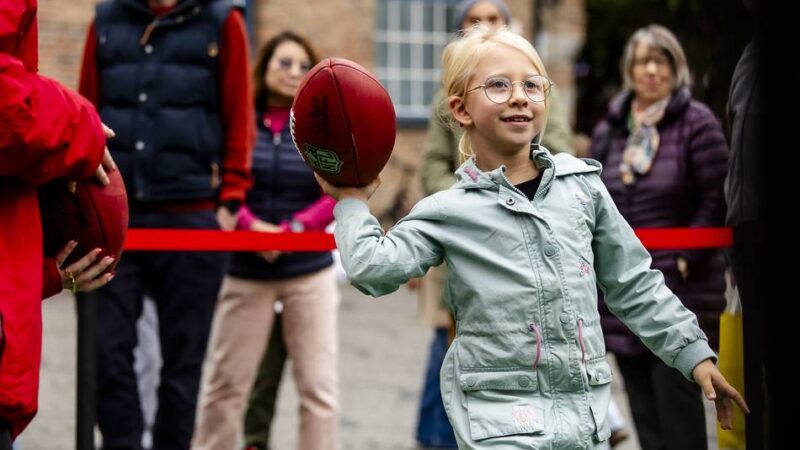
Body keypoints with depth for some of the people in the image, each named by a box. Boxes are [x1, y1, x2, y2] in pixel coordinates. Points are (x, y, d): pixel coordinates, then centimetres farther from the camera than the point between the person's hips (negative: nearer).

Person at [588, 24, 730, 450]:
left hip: (679, 289, -5)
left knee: (676, 395, -7)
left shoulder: (696, 123, -5)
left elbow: (716, 200, -8)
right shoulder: (608, 130, 12)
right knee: (643, 406, 8)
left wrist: (686, 261, -12)